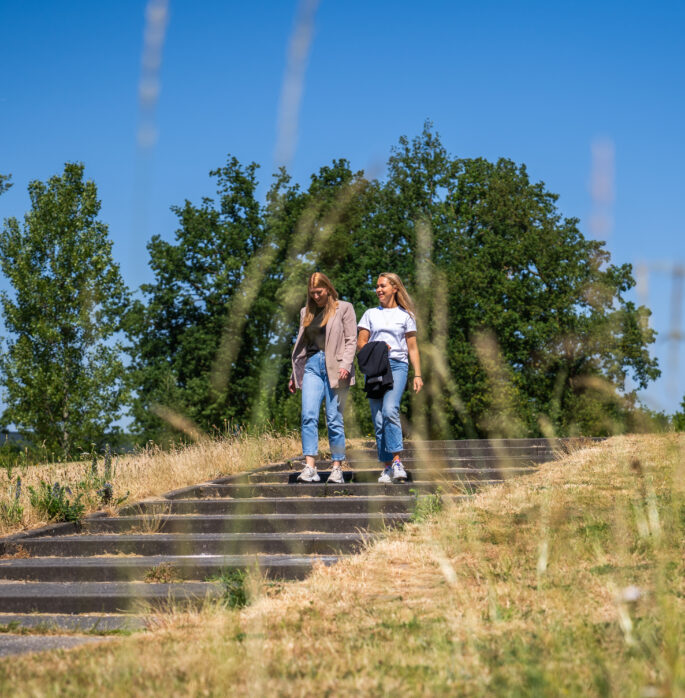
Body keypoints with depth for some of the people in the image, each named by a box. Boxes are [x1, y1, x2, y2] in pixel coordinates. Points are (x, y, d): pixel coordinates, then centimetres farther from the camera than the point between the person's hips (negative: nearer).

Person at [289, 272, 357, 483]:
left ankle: (337, 468, 3)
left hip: (335, 367, -3)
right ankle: (310, 468, -17)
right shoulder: (307, 312, 20)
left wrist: (345, 365, -15)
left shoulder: (344, 308, 7)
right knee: (308, 416, -12)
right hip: (312, 365, 4)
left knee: (334, 419, -4)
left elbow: (351, 340, 0)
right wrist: (294, 376, 20)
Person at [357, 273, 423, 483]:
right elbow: (360, 344, 15)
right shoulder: (371, 314, 18)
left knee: (390, 410, -25)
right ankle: (387, 467, 1)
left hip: (397, 365, -3)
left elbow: (412, 348, 12)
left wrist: (418, 375, 4)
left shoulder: (405, 315, 13)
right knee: (378, 420, -2)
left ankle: (397, 461, -23)